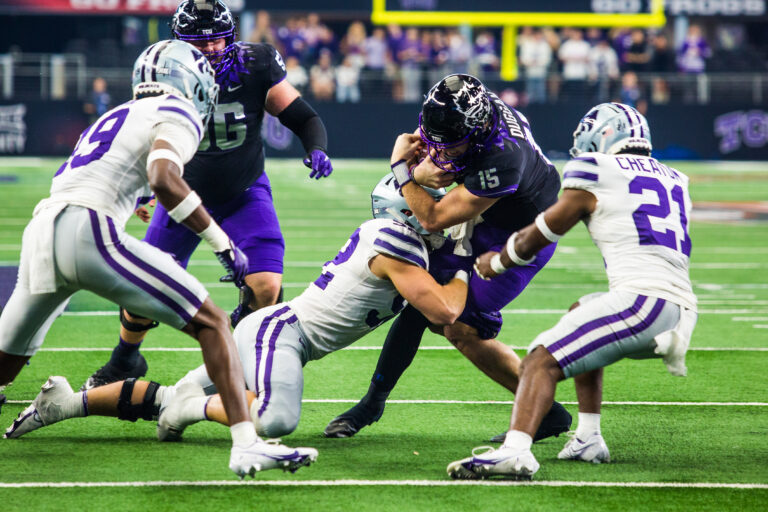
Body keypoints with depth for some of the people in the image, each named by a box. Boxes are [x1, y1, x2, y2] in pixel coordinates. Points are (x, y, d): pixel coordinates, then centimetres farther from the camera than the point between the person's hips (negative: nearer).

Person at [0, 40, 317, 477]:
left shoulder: (117, 117, 31)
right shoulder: (177, 115, 6)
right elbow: (163, 179, -14)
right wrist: (223, 242, -9)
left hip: (41, 231, 8)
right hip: (89, 230, -8)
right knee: (211, 324, -3)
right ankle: (247, 445, -16)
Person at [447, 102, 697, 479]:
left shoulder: (596, 176, 6)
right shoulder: (674, 183, 24)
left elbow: (536, 238, 16)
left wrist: (496, 262, 34)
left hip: (643, 298, -8)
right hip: (683, 310, 8)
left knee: (543, 360, -13)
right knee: (579, 318, 31)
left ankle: (516, 450, -39)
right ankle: (588, 440, 25)